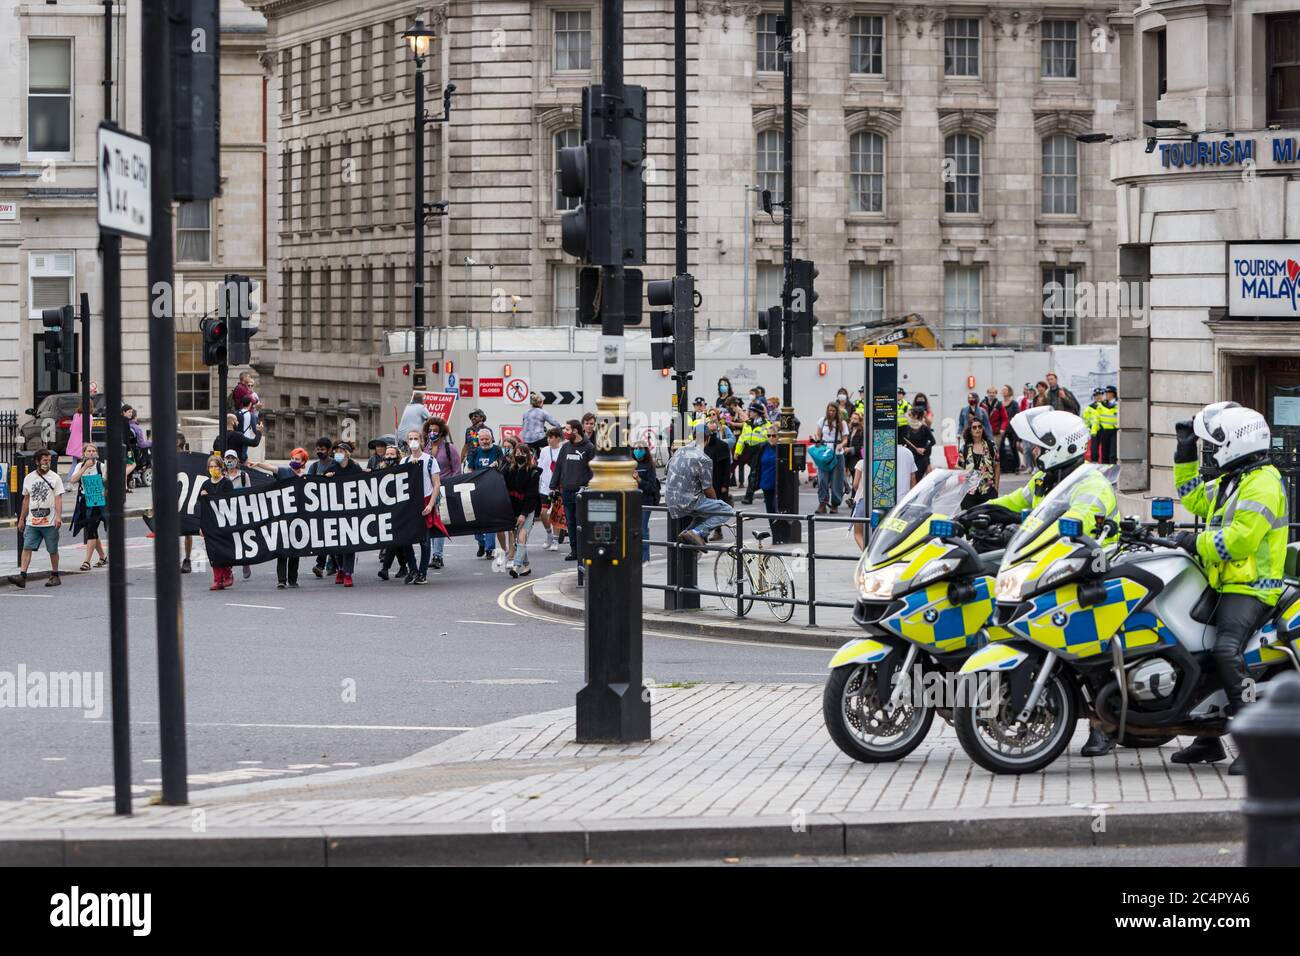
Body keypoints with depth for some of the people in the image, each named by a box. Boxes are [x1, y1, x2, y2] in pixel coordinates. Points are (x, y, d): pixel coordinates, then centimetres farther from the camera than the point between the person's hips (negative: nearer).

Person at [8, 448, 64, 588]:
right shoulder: (29, 478, 11)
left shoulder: (55, 478, 1)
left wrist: (58, 517, -17)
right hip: (32, 522, 3)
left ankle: (55, 576, 19)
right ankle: (22, 576, -14)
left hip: (50, 522, -3)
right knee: (27, 547, -8)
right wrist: (21, 519, 16)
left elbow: (58, 499, -5)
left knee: (53, 550, 5)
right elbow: (26, 500, 17)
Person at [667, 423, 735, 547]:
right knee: (728, 510, -2)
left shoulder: (679, 452, 9)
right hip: (689, 503, -8)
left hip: (671, 505, 8)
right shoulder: (704, 460, -15)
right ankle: (697, 532, -13)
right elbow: (708, 489, -11)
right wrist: (716, 501, 12)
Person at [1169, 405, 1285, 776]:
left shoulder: (1261, 483, -14)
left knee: (1225, 649, -31)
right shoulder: (1229, 480, 19)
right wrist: (1185, 453, 27)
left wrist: (1197, 543, -12)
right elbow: (1193, 497, 35)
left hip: (1249, 588, -11)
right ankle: (1208, 740, 23)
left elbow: (1239, 540, -23)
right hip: (1225, 585, 11)